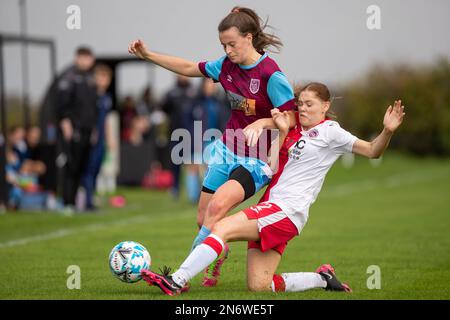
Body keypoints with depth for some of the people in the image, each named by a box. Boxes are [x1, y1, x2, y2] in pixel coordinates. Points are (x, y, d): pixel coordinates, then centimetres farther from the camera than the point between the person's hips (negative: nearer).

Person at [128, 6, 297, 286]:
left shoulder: (271, 74, -19)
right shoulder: (227, 65, 1)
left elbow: (293, 118, -17)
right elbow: (190, 68, 16)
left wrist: (262, 123, -31)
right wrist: (149, 55, 13)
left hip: (256, 160, -7)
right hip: (226, 150, 7)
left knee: (218, 205, -28)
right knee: (204, 220, 7)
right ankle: (216, 264, 37)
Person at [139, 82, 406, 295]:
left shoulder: (329, 131, 0)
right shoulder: (296, 132, 22)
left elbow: (372, 151, -5)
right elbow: (272, 167, 13)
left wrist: (387, 132, -24)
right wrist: (282, 131, 5)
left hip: (286, 210, -8)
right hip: (272, 209, 8)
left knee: (222, 228, -22)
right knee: (259, 286, 0)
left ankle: (177, 281, -25)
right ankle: (322, 278, 14)